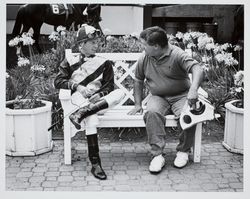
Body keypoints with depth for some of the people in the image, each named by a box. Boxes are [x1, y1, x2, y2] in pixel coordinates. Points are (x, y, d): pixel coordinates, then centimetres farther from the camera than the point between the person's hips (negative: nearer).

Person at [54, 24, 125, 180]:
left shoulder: (104, 63, 18)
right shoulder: (70, 61, 15)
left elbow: (109, 86, 9)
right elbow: (58, 81, 5)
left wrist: (98, 95, -12)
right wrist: (77, 86, -11)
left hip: (98, 98, 2)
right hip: (80, 98, -2)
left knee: (120, 93, -29)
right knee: (91, 116, -37)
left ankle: (81, 113, -40)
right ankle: (95, 163, -40)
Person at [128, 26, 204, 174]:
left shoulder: (177, 55, -15)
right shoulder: (144, 58, 2)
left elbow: (198, 69, -28)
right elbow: (138, 80, 16)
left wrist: (193, 89, -47)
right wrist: (138, 104, 10)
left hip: (181, 95, -2)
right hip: (158, 97, 3)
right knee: (152, 113, -32)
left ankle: (183, 151, -6)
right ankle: (157, 155, -28)